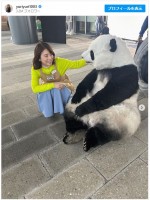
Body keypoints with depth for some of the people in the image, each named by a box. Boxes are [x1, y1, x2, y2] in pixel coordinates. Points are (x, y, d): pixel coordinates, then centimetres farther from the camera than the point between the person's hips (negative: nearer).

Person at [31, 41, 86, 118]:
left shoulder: (59, 62, -24)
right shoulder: (35, 69, -21)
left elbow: (76, 64, -23)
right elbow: (35, 88, -27)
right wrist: (53, 85, -37)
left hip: (62, 87, -1)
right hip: (47, 90, 1)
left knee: (57, 91, -33)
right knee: (44, 94, -31)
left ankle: (59, 112, -10)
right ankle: (48, 113, -6)